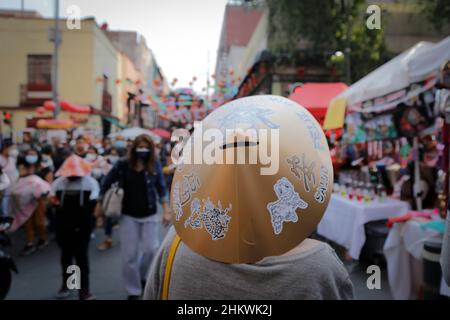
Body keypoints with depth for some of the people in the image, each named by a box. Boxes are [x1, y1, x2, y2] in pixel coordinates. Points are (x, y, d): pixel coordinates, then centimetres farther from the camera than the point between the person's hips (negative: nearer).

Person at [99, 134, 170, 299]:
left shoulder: (155, 165, -5)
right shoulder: (123, 165, -8)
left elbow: (161, 188, 1)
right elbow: (106, 184, 1)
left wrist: (166, 211, -2)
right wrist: (99, 206, 4)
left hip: (149, 215, 1)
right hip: (128, 215, 0)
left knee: (151, 249, -3)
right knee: (129, 254, 3)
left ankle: (143, 276, 29)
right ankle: (133, 290, 20)